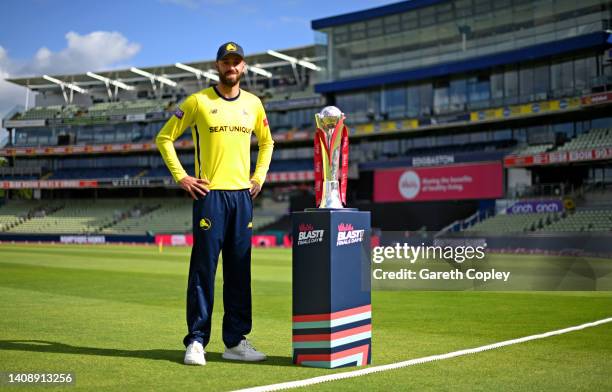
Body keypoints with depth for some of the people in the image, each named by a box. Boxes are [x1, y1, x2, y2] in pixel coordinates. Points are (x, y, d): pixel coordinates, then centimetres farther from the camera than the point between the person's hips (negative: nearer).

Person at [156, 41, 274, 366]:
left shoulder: (253, 104, 13)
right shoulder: (198, 101, 0)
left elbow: (266, 142, 27)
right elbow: (164, 138, 2)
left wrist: (259, 177, 14)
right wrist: (180, 177, -5)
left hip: (242, 195, 5)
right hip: (210, 194, -4)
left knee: (240, 271, 6)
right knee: (203, 268, -5)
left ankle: (236, 341, 14)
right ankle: (196, 341, 1)